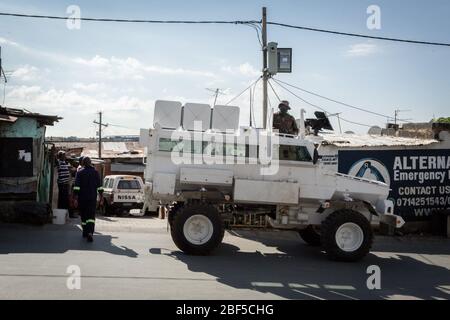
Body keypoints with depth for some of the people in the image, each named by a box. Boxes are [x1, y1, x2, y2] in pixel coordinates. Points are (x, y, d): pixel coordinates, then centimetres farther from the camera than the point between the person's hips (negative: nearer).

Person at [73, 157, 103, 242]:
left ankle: (85, 232, 26)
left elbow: (76, 187, -8)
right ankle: (90, 232, -26)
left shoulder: (79, 173, 0)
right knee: (91, 216, -6)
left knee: (83, 216, 15)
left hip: (82, 198, 1)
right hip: (92, 198, 0)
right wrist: (101, 198, 6)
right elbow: (99, 186, 0)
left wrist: (76, 199, -8)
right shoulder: (95, 172, 3)